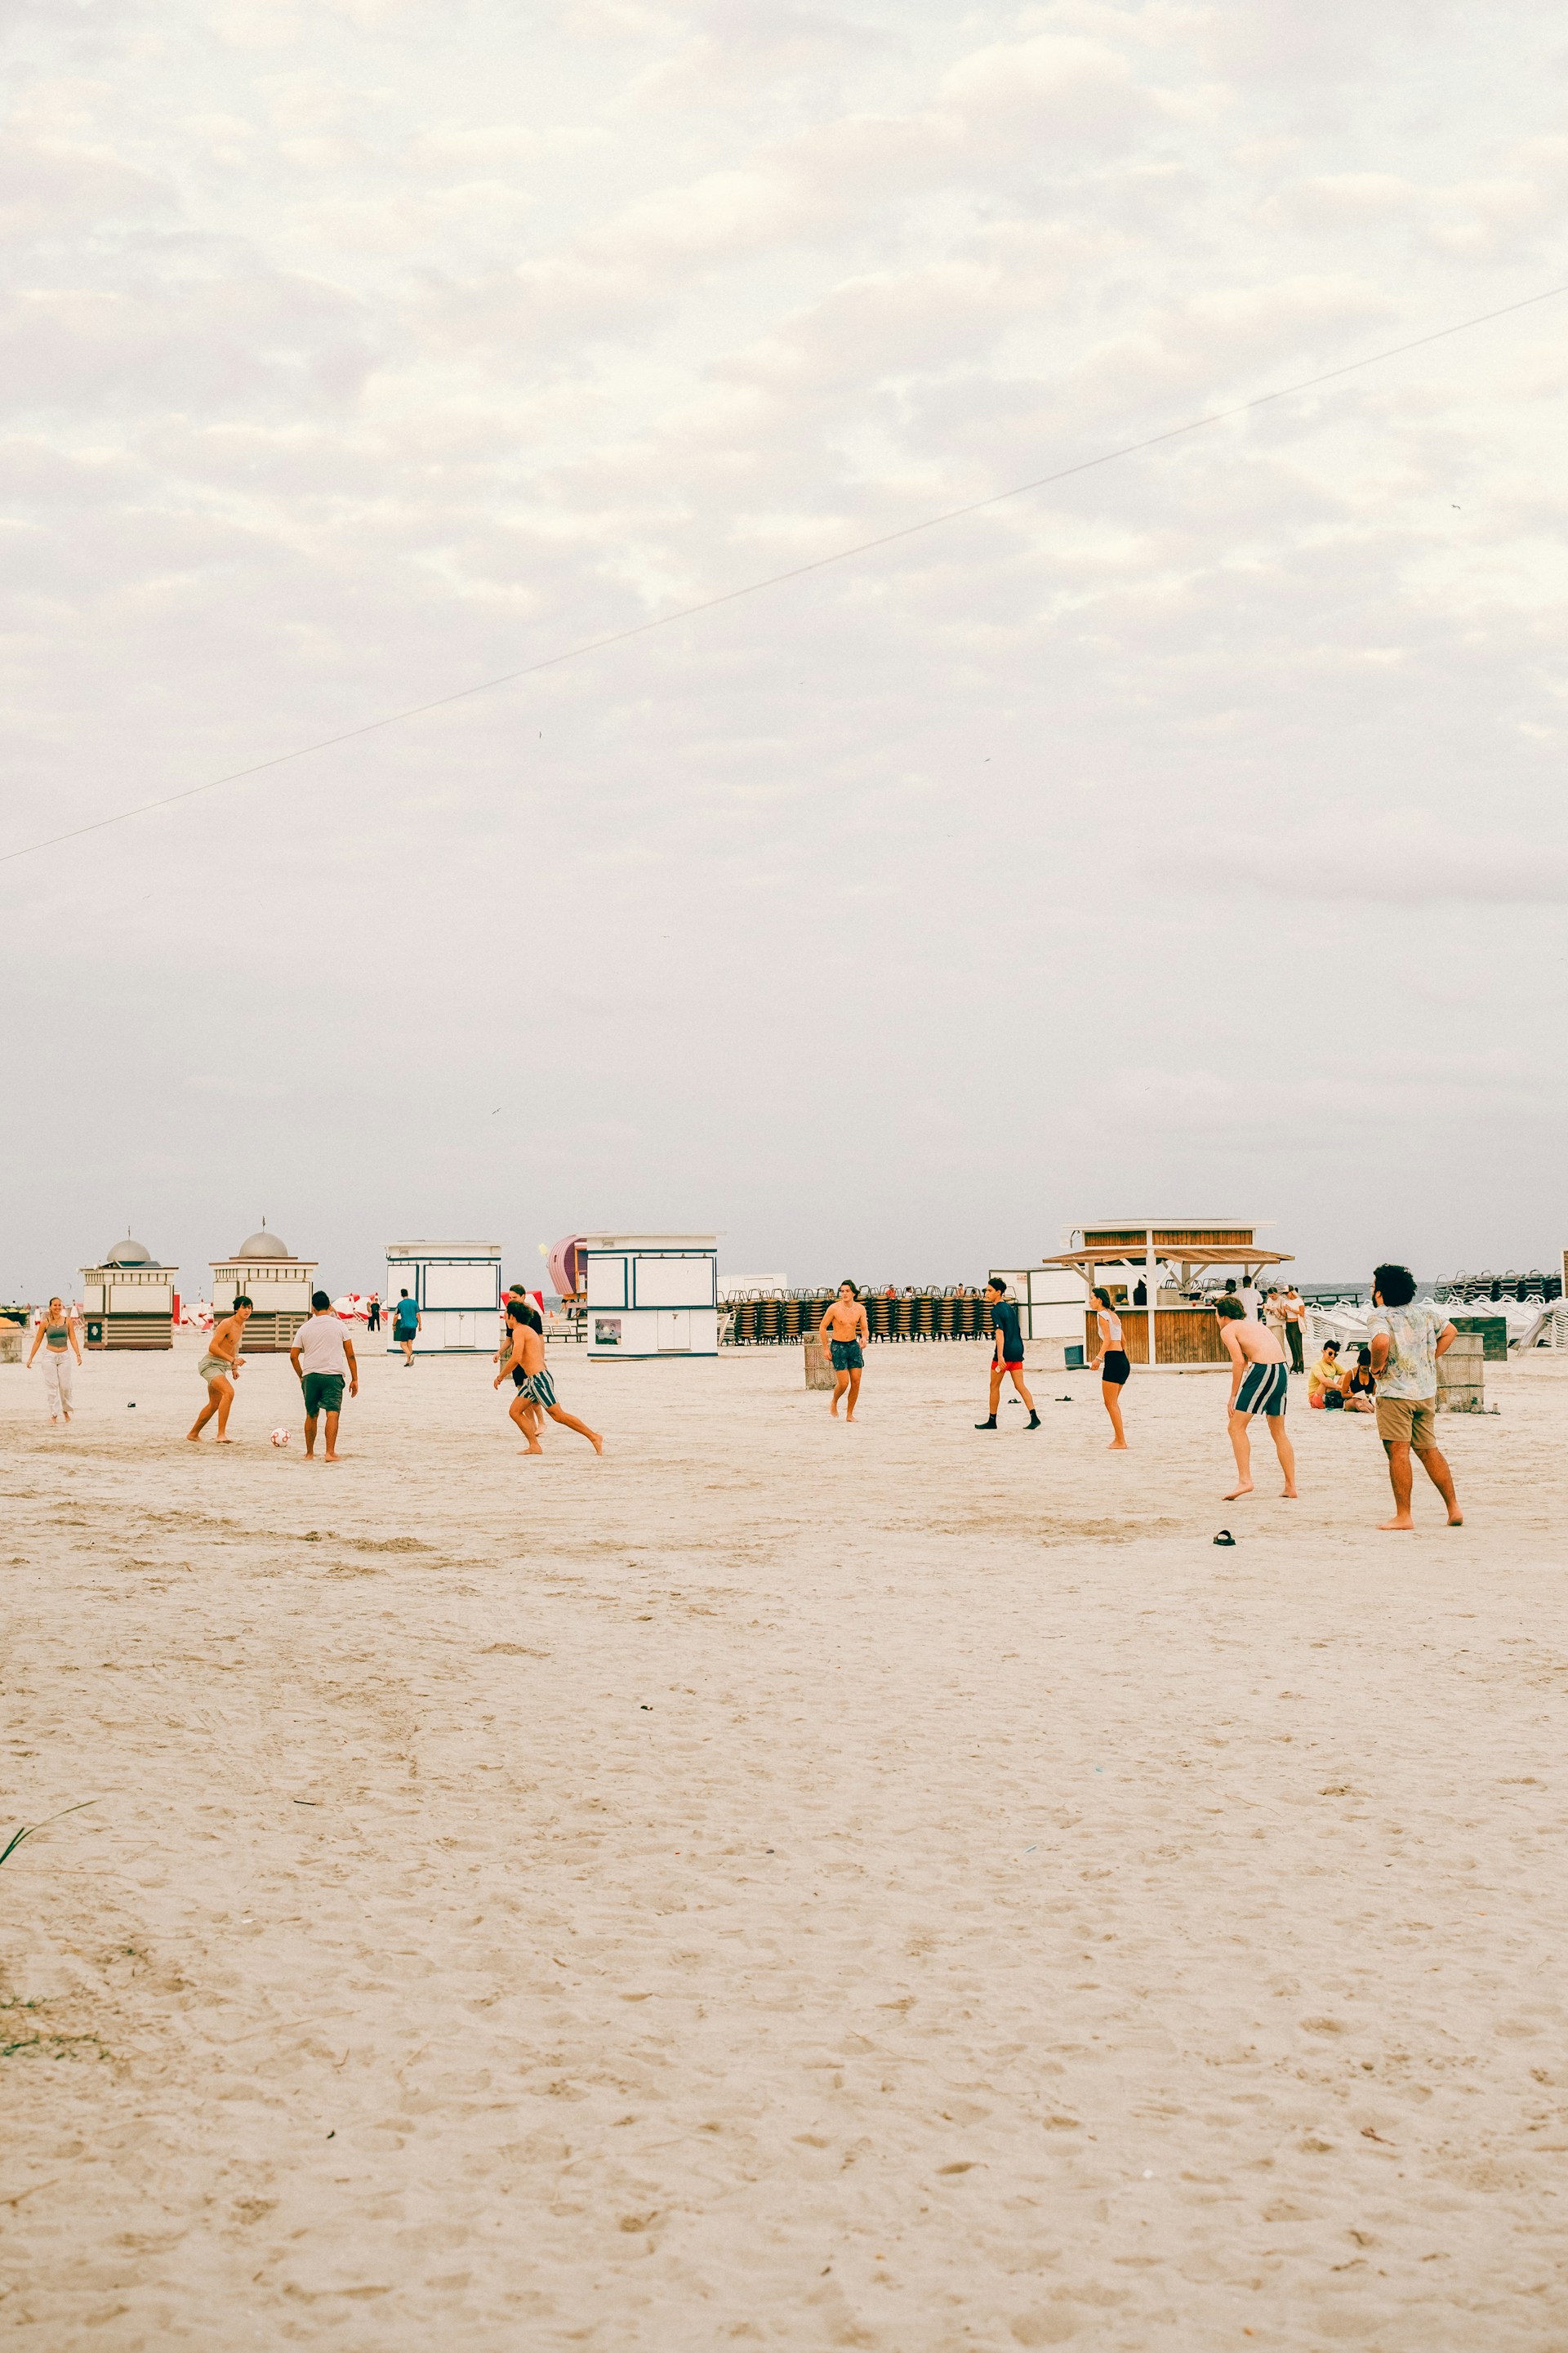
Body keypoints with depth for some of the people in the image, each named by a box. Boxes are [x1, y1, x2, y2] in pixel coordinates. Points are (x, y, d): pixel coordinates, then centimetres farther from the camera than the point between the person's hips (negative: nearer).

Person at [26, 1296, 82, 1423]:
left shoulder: (68, 1321, 3)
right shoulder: (45, 1323, 1)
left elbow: (73, 1339, 3)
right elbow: (38, 1341, 6)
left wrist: (78, 1354, -8)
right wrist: (30, 1358, 6)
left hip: (64, 1356, 1)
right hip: (50, 1356, -1)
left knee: (66, 1386, -1)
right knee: (52, 1386, -4)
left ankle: (66, 1410, 22)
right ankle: (54, 1415, 0)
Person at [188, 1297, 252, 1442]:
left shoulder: (242, 1326, 12)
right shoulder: (227, 1324, -16)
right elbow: (212, 1347, -22)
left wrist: (234, 1368, 20)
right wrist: (232, 1360, -26)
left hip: (221, 1367, 10)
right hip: (211, 1364, -10)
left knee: (214, 1404, 18)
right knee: (229, 1392, -30)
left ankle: (193, 1433, 36)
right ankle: (221, 1435, -34)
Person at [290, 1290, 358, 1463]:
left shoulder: (304, 1328, 7)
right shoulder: (338, 1326, 3)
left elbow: (293, 1356, 6)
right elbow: (350, 1354, 2)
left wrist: (301, 1376, 19)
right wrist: (355, 1379, 8)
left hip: (310, 1376, 2)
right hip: (333, 1376, -2)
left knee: (312, 1415, 14)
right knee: (332, 1413, -7)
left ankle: (309, 1453, 22)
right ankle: (330, 1452, -19)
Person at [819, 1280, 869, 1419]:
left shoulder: (860, 1309, -1)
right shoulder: (834, 1308, -11)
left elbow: (865, 1328, 6)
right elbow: (823, 1327, -2)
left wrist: (865, 1338, -17)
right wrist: (825, 1348, -4)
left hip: (854, 1345, 4)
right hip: (838, 1347, -4)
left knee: (856, 1382, -1)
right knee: (843, 1383, -9)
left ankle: (849, 1414, 11)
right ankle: (834, 1403, 22)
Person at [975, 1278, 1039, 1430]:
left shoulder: (996, 1310, -11)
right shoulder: (1010, 1307, 15)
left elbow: (1000, 1333, -21)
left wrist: (1000, 1356, -27)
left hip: (1005, 1351, -8)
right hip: (1018, 1349, 8)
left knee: (994, 1386, 6)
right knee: (1020, 1386, 4)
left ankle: (992, 1421, 13)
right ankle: (1034, 1417, -8)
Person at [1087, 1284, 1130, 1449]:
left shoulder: (1102, 1314, -7)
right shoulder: (1114, 1315, 19)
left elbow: (1107, 1339, -18)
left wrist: (1099, 1358, -26)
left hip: (1113, 1360, -9)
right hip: (1123, 1360, 9)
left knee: (1110, 1403, -6)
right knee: (1113, 1403, 16)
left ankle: (1121, 1442, -7)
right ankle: (1119, 1439, 17)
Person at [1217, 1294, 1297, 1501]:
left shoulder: (1228, 1330, 5)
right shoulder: (1254, 1323, 28)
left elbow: (1239, 1362, -6)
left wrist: (1233, 1395, -3)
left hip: (1262, 1371, -8)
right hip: (1282, 1371, 8)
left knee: (1236, 1428, -1)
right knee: (1278, 1432, 16)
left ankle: (1245, 1480, -12)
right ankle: (1291, 1486, 14)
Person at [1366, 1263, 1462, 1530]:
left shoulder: (1380, 1316, -13)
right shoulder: (1426, 1311, 8)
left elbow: (1381, 1342, -32)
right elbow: (1450, 1332, 21)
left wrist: (1376, 1366, -15)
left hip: (1395, 1393, -7)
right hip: (1427, 1393, 7)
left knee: (1398, 1452, -3)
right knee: (1428, 1451, 16)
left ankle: (1403, 1516, -3)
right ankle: (1454, 1510, 16)